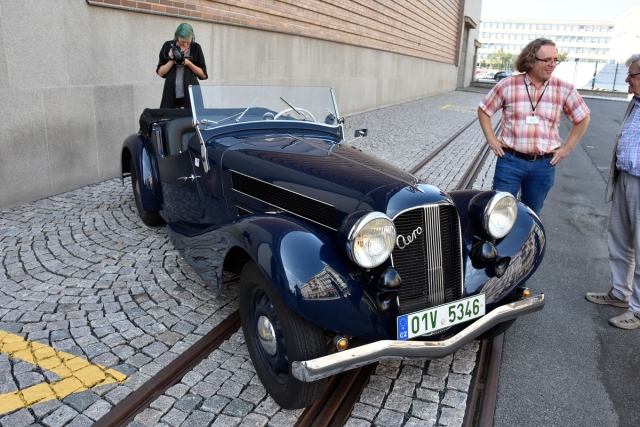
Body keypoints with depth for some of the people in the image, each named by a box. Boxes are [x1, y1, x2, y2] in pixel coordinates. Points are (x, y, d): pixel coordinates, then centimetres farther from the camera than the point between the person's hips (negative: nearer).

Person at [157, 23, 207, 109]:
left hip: (190, 95, -1)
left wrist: (188, 63, -10)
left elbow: (203, 75, 3)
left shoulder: (195, 48, 5)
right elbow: (160, 73, 5)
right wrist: (172, 60, -9)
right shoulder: (168, 46, 6)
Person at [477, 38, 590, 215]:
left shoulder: (565, 89, 2)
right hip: (510, 161, -2)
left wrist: (567, 148, 6)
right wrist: (491, 139, 0)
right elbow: (484, 110, 8)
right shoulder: (508, 85, -3)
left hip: (544, 165, 2)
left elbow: (582, 118, 13)